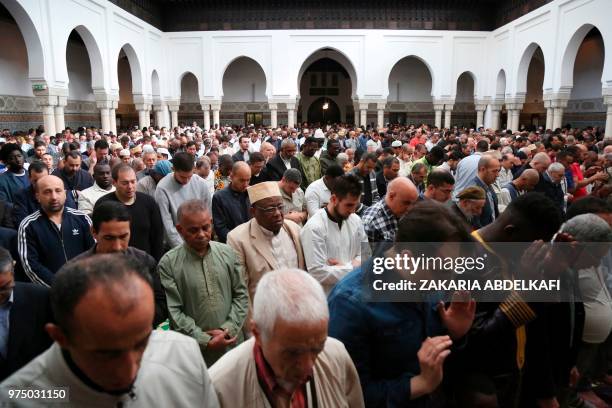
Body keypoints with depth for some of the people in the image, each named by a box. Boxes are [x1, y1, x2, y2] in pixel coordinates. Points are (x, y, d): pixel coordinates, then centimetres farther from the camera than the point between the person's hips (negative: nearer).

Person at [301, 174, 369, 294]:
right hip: (327, 298, -5)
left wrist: (347, 266, -12)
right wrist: (353, 268, -14)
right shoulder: (314, 228, -21)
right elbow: (318, 274, -24)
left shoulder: (355, 220, -1)